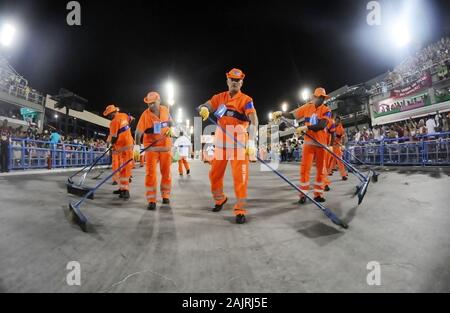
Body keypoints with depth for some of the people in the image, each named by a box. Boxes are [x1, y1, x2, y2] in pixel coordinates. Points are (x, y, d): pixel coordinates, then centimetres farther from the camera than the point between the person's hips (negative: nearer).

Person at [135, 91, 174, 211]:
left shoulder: (165, 110, 0)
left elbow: (170, 122, 18)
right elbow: (139, 130, -21)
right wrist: (138, 140, -35)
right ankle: (151, 200, -1)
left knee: (166, 172, 10)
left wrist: (170, 129, 0)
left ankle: (165, 195, 26)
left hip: (165, 145, 3)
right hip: (151, 146, -3)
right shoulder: (145, 114, -11)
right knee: (150, 172, -7)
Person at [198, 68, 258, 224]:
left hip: (239, 142, -4)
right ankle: (220, 199, 36)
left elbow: (254, 120, -17)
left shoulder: (246, 100, -3)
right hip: (221, 142, 4)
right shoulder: (219, 97, 9)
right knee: (215, 174, 12)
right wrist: (203, 109, -27)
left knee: (240, 176, -8)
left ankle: (240, 210, 2)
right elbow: (203, 107, 0)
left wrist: (251, 141, -32)